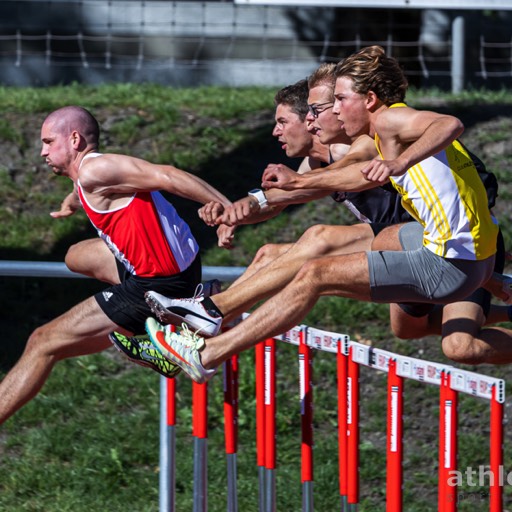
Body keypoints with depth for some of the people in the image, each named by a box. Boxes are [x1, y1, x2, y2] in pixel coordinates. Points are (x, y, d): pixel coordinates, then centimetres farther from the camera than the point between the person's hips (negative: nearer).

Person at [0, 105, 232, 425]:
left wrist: (229, 209, -29)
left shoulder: (93, 170, -15)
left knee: (43, 344, -3)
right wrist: (70, 204, 65)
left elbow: (165, 176, -24)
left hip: (155, 288, -10)